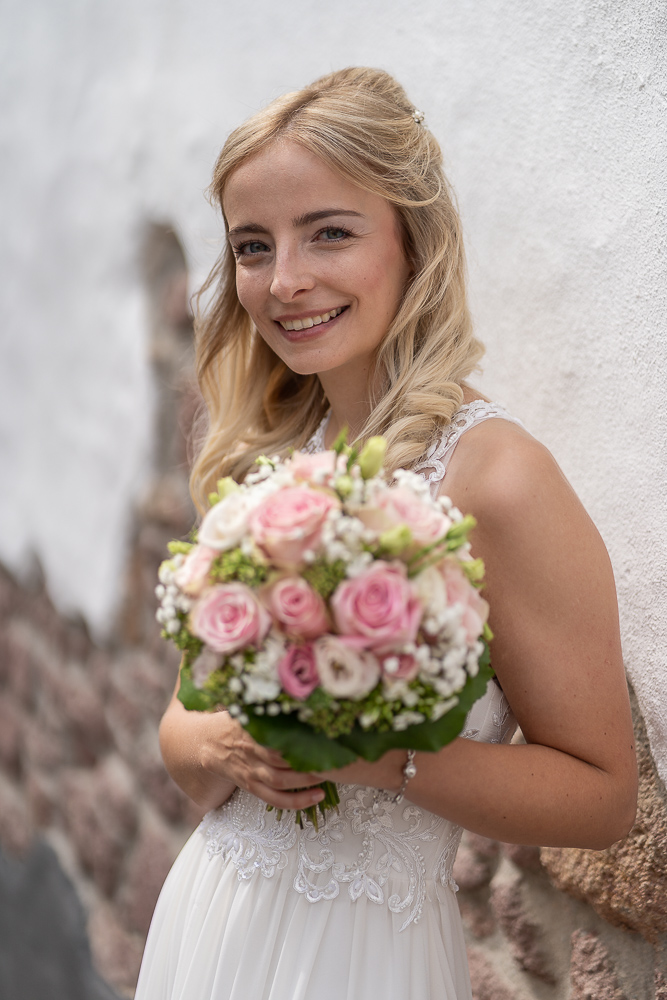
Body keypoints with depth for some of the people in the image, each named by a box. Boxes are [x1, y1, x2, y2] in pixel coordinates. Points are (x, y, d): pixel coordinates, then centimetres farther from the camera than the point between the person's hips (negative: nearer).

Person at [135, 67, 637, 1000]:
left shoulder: (496, 476, -19)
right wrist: (224, 748, -15)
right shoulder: (261, 465, -1)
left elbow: (602, 793, -15)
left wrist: (383, 754, -25)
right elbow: (182, 720, 6)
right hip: (206, 914, 6)